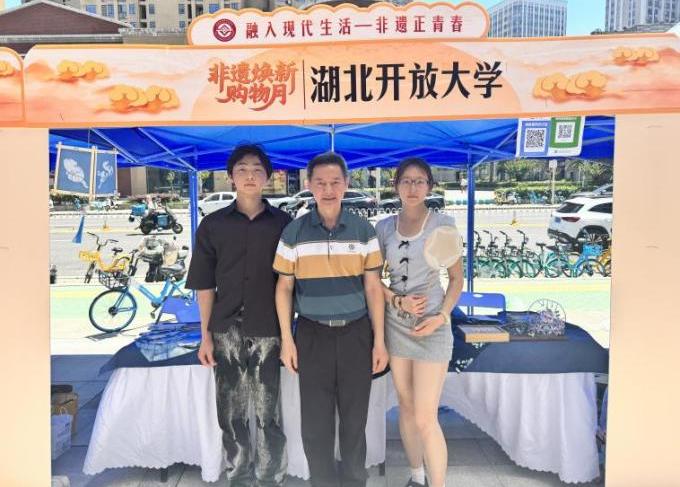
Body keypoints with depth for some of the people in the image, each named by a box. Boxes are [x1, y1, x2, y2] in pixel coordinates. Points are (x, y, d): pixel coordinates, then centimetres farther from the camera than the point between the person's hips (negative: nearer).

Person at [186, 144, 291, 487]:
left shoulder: (283, 223, 2)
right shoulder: (213, 225, 4)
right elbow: (205, 284, 5)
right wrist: (205, 335, 2)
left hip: (269, 331, -1)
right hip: (227, 331, 1)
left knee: (269, 414, 6)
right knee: (231, 414, 12)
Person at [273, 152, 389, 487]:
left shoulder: (363, 231, -1)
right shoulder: (293, 233, -3)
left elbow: (373, 287, 1)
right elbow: (284, 288, 3)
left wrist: (379, 341, -1)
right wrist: (286, 340, -1)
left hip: (356, 333, 1)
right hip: (312, 335, 0)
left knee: (355, 417, 13)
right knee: (315, 421, 8)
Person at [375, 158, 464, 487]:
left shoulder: (443, 224, -5)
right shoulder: (384, 227, 3)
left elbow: (456, 278, -1)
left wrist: (441, 316, -14)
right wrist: (398, 301, -11)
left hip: (431, 326, -3)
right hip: (396, 324, 4)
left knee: (425, 418, -6)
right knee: (405, 406, 14)